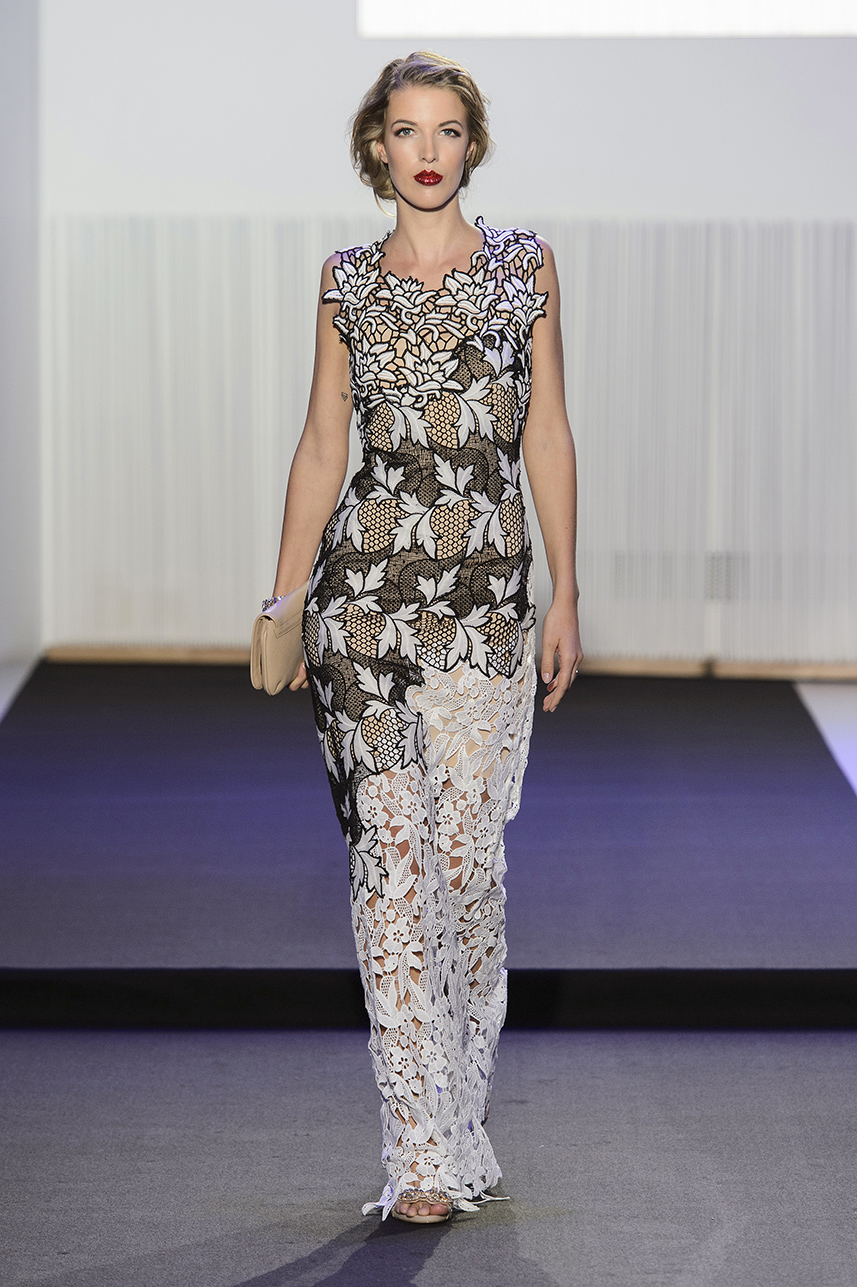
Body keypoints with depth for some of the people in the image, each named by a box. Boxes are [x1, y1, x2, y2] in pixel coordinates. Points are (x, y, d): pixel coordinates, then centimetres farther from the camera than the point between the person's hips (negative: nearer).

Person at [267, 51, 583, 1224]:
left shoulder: (524, 269, 6)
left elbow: (547, 435, 6)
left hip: (488, 597, 0)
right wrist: (284, 600, 7)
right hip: (367, 588, 0)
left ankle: (455, 1117, 17)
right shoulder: (348, 282, 8)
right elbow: (322, 443, 10)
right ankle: (429, 1151, -6)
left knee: (468, 851, -1)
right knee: (393, 852, -6)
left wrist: (566, 596, 2)